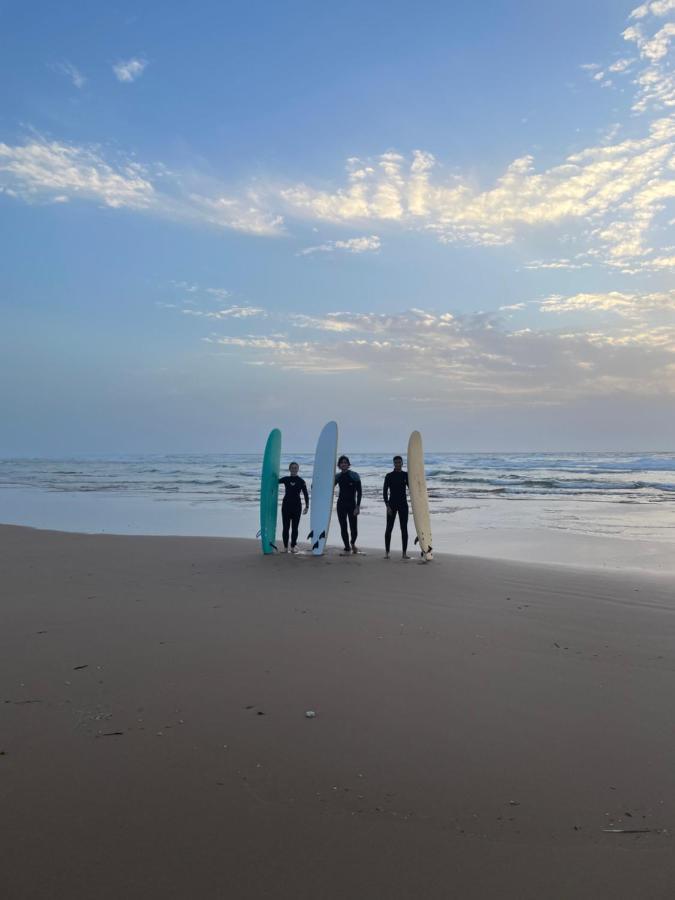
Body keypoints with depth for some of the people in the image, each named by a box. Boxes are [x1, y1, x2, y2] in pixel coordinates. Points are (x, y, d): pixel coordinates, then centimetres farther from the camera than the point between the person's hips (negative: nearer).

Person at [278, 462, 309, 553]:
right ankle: (285, 547, 9)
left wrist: (307, 506, -4)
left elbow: (306, 494, 2)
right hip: (286, 505, 1)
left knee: (294, 528, 3)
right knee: (286, 527, 2)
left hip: (297, 506, -1)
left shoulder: (301, 481, 1)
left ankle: (293, 547, 10)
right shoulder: (286, 479, 5)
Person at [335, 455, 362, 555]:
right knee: (343, 528, 4)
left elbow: (359, 492, -8)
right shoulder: (338, 477, 4)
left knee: (353, 528, -3)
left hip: (352, 504, -3)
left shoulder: (354, 476, -7)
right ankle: (347, 548, 17)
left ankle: (352, 543, 27)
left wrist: (358, 506, -14)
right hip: (341, 504, 3)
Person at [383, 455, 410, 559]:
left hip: (403, 504, 2)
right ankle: (387, 552, 7)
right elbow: (385, 491, -4)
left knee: (404, 529, 1)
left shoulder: (406, 475, 5)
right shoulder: (389, 476, -2)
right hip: (392, 504, -2)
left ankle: (404, 553, 7)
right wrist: (387, 506, -11)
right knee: (389, 528, -1)